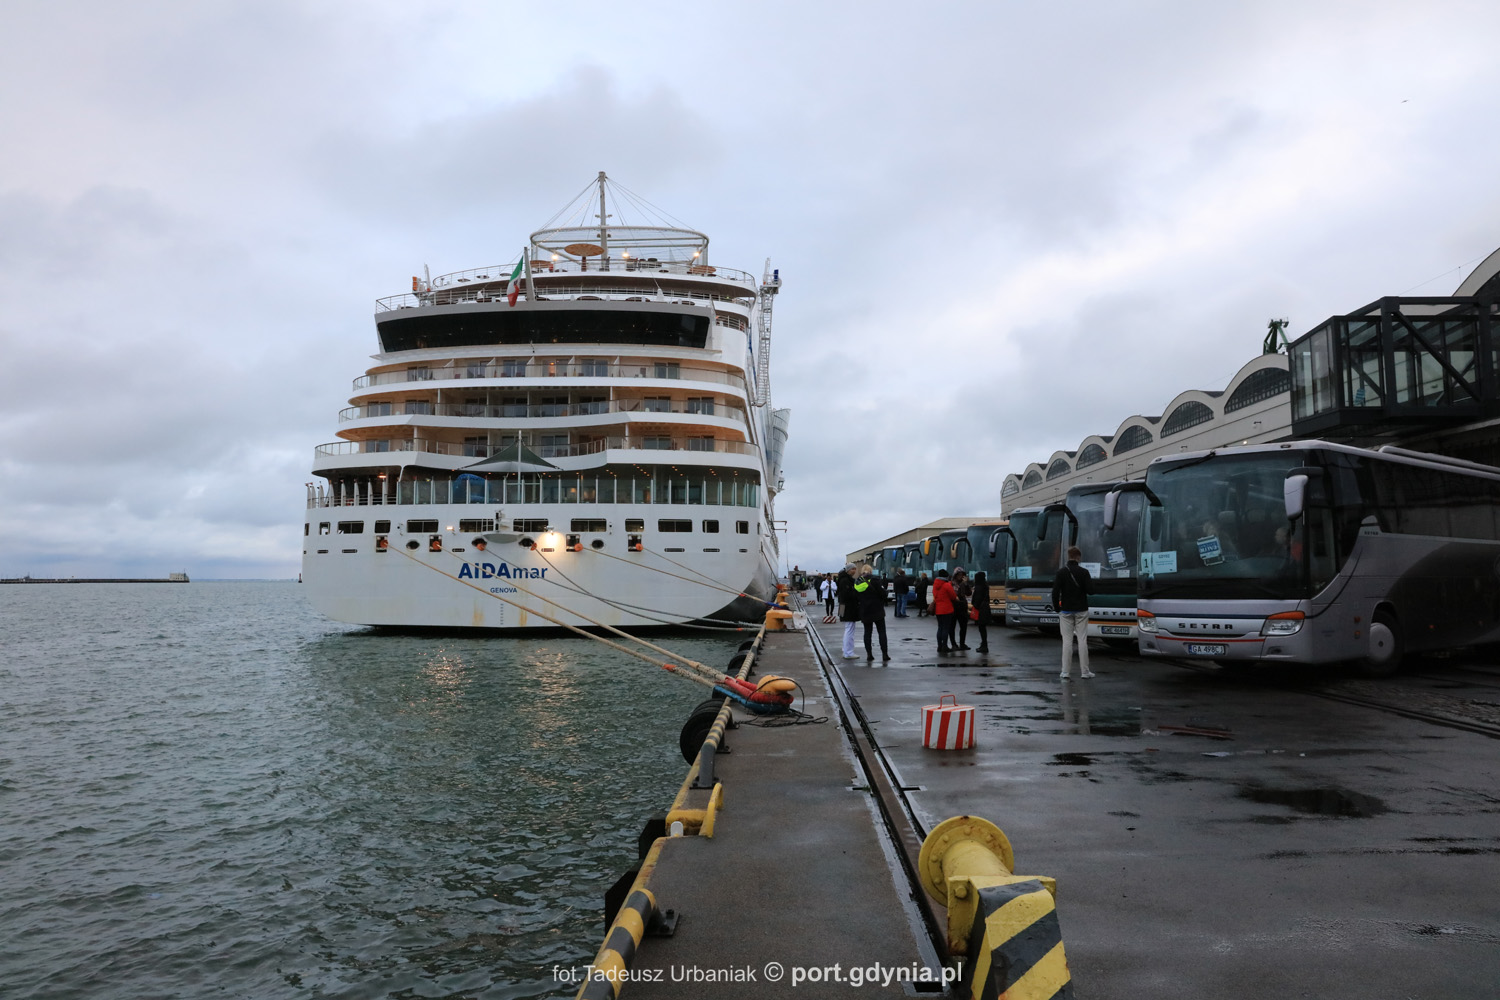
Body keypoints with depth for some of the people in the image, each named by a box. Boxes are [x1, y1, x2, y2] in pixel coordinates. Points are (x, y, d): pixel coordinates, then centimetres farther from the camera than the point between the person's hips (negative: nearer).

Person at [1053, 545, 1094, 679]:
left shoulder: (1061, 572, -5)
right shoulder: (1083, 572, -6)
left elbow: (1055, 592, -8)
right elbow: (1090, 590, -9)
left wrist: (1057, 608, 4)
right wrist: (1091, 581, 12)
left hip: (1066, 611, 0)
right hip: (1081, 611, 0)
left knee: (1067, 641, 2)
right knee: (1082, 640, 4)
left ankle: (1065, 672, 2)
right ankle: (1084, 671, 6)